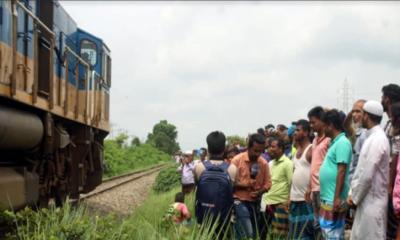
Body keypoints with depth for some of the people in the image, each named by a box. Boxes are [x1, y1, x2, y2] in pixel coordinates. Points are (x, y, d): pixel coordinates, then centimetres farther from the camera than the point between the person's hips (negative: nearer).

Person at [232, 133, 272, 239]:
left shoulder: (264, 163, 3)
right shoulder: (237, 160, -9)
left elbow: (267, 183, 7)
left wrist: (259, 192, -12)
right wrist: (244, 185, -22)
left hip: (255, 203, 5)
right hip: (240, 201, -5)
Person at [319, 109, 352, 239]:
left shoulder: (342, 142, -14)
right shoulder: (335, 142, 16)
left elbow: (342, 172, -20)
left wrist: (337, 198, -24)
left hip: (334, 200, -10)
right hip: (327, 199, 10)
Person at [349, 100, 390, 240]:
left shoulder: (376, 140, -18)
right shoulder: (373, 137, 12)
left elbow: (367, 175, -21)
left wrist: (355, 197, -9)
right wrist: (355, 194, 12)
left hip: (372, 202, -9)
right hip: (367, 200, 9)